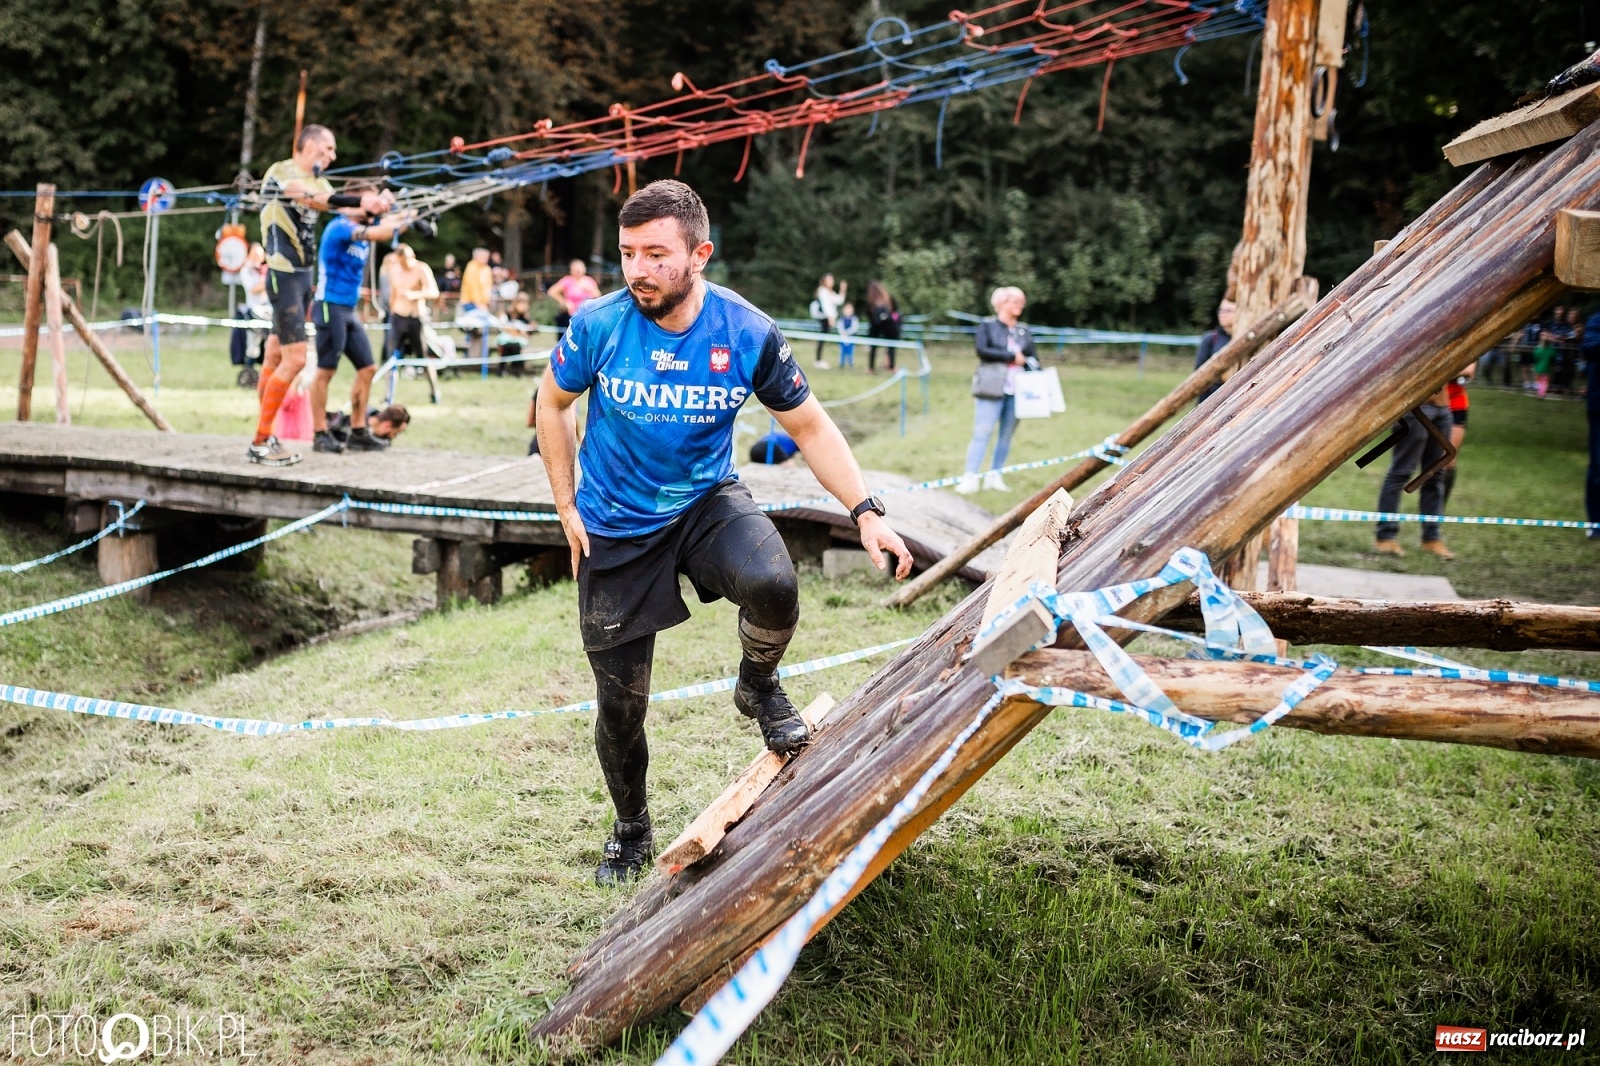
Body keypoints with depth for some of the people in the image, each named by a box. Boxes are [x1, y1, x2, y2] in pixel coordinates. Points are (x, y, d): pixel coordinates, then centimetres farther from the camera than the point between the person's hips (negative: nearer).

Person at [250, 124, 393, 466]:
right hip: (283, 275, -9)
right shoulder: (281, 172, -10)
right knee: (295, 358, -13)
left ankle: (264, 437, 15)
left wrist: (374, 203, -24)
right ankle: (260, 443, -8)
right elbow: (312, 199, -30)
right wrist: (360, 200, -44)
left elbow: (340, 204, -3)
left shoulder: (317, 181, 16)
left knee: (276, 356, 11)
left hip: (302, 275, 9)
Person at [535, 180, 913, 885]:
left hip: (708, 502, 0)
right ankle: (631, 831, 33)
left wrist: (866, 513, -13)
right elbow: (553, 404, 4)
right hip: (616, 528, 0)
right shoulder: (598, 326, -16)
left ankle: (758, 688, 2)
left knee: (773, 585, -34)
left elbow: (810, 428, -3)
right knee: (620, 702, 5)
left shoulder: (748, 334, -16)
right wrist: (567, 507, 0)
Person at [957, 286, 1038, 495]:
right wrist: (1012, 357, -9)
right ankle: (970, 477, -11)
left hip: (1017, 390, 5)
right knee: (982, 433, -9)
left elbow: (1033, 360, 11)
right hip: (992, 389, -4)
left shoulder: (1024, 332, 16)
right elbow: (982, 350, -11)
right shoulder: (987, 326, 4)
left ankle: (994, 475, 12)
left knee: (1007, 435, 5)